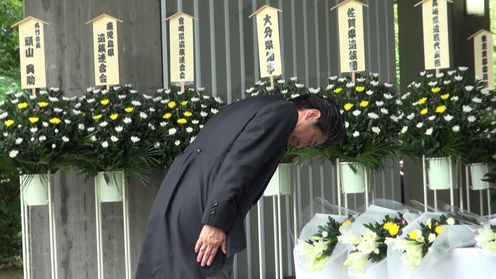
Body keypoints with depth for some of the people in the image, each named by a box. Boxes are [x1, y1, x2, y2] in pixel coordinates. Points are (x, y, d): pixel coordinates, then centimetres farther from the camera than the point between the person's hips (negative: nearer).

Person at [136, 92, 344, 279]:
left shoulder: (252, 106, 24)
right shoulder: (283, 112, -4)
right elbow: (237, 163, -16)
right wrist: (216, 222, -19)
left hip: (176, 198, 10)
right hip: (199, 210, -10)